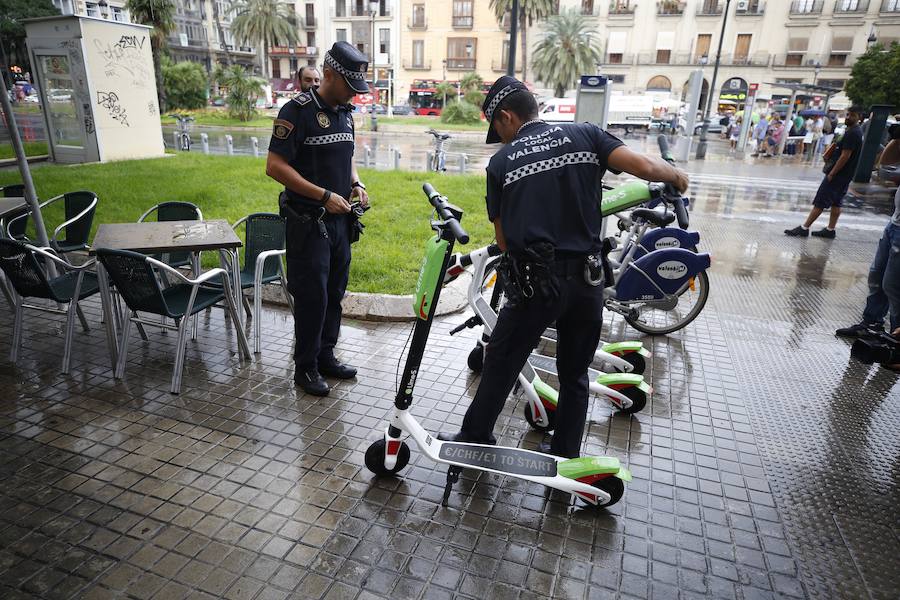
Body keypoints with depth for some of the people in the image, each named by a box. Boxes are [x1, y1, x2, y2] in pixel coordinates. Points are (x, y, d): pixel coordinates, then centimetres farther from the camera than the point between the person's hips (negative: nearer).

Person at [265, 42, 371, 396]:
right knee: (312, 295, -1)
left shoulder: (345, 112, 12)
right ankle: (305, 367, 15)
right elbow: (274, 166, -17)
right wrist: (324, 196, -20)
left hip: (339, 219, 7)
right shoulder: (298, 111, -12)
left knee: (335, 291, 13)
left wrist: (356, 184, 5)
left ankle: (325, 356, 28)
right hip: (308, 221, -7)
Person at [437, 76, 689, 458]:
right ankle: (565, 454, 31)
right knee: (575, 373, 19)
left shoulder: (501, 162, 4)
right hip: (587, 279, 2)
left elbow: (503, 240, 5)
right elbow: (645, 167, -6)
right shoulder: (584, 135, 5)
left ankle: (476, 438, 31)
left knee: (501, 363, 16)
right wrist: (676, 175, 14)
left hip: (536, 282, -2)